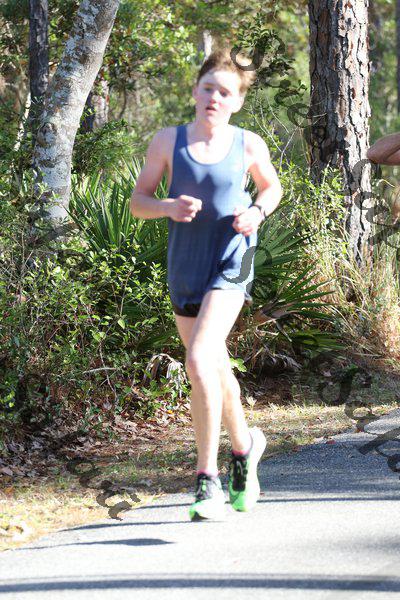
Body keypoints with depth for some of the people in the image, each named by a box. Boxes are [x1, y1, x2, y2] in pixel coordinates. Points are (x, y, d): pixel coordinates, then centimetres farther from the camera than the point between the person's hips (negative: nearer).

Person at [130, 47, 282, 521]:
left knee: (200, 362, -21)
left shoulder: (248, 145, -2)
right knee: (215, 369, 16)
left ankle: (207, 479, -14)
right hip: (184, 269, 3)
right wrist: (168, 207, -17)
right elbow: (137, 201, 4)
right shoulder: (168, 142, -1)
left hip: (230, 264, -3)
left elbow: (272, 187, 17)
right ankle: (244, 445, 43)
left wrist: (257, 212, -5)